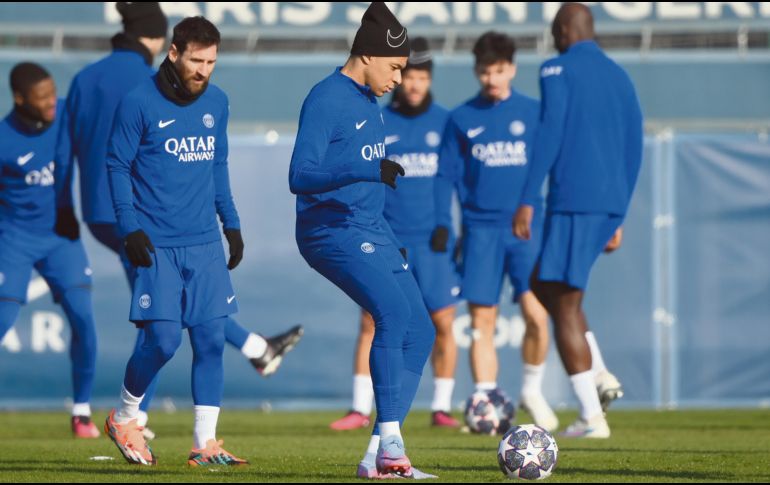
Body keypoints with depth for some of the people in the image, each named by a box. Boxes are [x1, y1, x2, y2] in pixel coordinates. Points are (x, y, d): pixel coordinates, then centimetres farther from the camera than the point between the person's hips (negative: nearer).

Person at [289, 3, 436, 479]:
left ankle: (378, 456, 5)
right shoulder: (326, 100, -13)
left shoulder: (369, 101, 15)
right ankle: (391, 443, -26)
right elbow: (301, 176, -22)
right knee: (394, 313, -26)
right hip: (334, 231, -10)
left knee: (420, 331, 3)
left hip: (373, 230, 10)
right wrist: (369, 170, -34)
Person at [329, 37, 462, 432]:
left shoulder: (446, 123, 6)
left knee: (443, 324, -1)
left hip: (435, 240, 1)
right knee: (371, 323, -6)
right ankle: (360, 410, -1)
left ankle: (441, 407, 9)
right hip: (388, 241, 0)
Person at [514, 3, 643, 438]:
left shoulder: (559, 69, -3)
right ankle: (599, 377, 7)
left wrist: (528, 202, -13)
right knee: (542, 283, 22)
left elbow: (549, 135, -13)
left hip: (573, 201, -8)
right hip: (611, 204, 8)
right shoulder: (621, 77, 19)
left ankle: (592, 416, -8)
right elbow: (634, 152, 20)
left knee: (565, 307, -3)